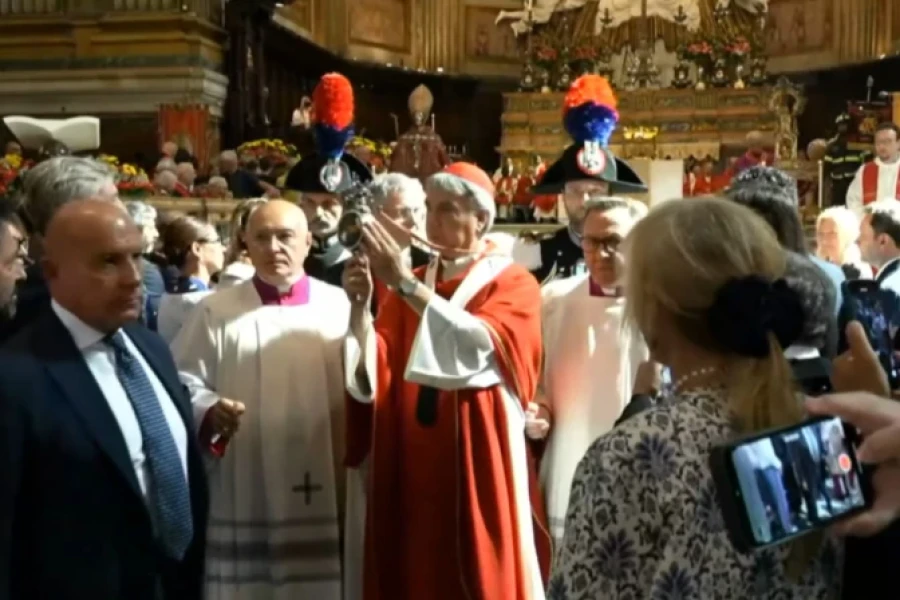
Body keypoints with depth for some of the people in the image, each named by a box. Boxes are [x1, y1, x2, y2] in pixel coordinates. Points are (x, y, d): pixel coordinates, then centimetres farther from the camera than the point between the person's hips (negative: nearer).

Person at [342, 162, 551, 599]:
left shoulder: (513, 283, 0)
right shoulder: (409, 287, 11)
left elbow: (480, 344, -21)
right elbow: (375, 369, -1)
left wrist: (406, 285, -24)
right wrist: (361, 306, -17)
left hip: (477, 464, -4)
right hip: (411, 463, 4)